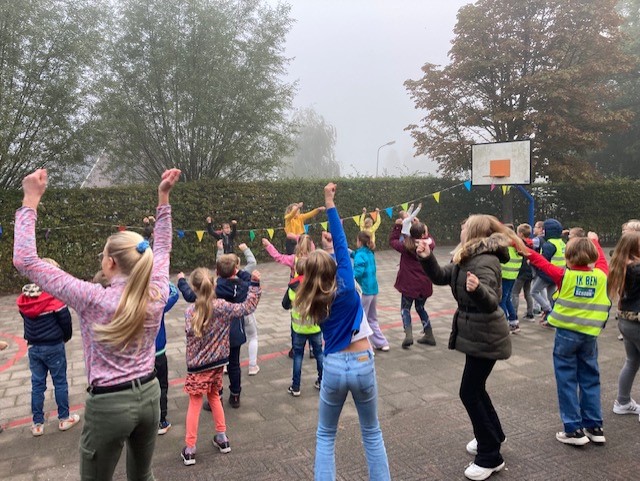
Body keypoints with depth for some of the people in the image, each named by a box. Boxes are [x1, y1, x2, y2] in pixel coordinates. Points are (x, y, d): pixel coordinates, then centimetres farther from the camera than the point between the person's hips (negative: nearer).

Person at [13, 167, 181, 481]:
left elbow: (25, 260, -16)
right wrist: (163, 198, 9)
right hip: (148, 395, 4)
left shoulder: (94, 300, -21)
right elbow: (162, 250, 9)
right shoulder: (157, 295, -9)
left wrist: (30, 201, -12)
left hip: (108, 405, -4)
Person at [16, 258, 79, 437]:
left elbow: (26, 318, 8)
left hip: (33, 347, 5)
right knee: (60, 382, 10)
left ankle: (37, 424, 22)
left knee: (37, 384, 13)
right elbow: (65, 320, -12)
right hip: (53, 346, -5)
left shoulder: (23, 298, -2)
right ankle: (64, 419, 20)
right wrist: (66, 337, 7)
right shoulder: (54, 296, -19)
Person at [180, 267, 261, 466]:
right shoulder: (222, 307, -12)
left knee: (194, 404, 9)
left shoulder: (190, 312, -16)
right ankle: (222, 437, 31)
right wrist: (255, 284, -3)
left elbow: (189, 333, -18)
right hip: (217, 363, 3)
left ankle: (189, 449, 14)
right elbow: (248, 307, -6)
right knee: (214, 397, 23)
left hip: (197, 365, -2)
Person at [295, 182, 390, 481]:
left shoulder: (313, 302, -3)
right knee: (371, 432, 19)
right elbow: (341, 244, -9)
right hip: (362, 365, -1)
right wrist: (330, 204, -6)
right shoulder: (345, 286, -11)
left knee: (325, 435, 19)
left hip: (333, 367, 1)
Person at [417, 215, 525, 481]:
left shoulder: (485, 262, -24)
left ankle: (490, 457, 9)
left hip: (485, 337, -10)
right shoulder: (466, 258, 5)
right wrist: (427, 258, -10)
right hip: (475, 334, 10)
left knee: (469, 392, -3)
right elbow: (441, 277, 7)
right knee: (475, 388, 21)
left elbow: (490, 303, -34)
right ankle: (494, 434, 40)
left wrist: (477, 289, -55)